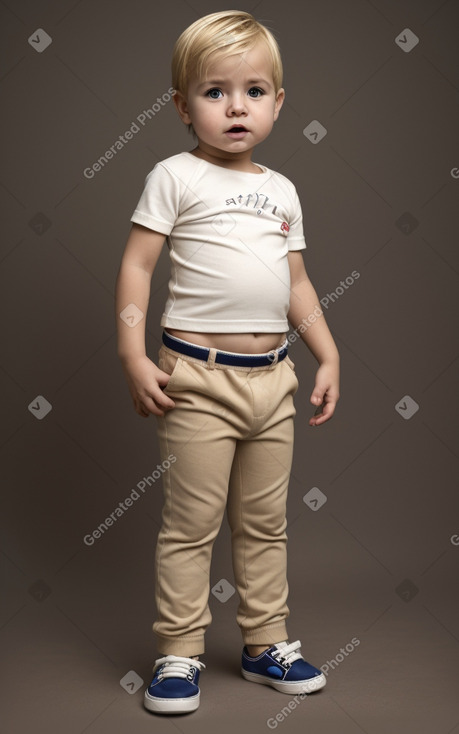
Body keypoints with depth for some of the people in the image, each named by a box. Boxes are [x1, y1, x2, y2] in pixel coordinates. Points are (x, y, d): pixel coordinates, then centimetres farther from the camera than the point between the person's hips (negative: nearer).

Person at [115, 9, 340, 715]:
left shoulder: (282, 189, 14)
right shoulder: (176, 177, -2)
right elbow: (136, 266, -6)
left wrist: (330, 357, 13)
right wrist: (133, 355, -14)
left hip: (273, 377, 6)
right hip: (199, 377, -5)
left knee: (266, 523, 14)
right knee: (191, 523, 1)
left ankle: (266, 644, 28)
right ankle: (179, 654, 15)